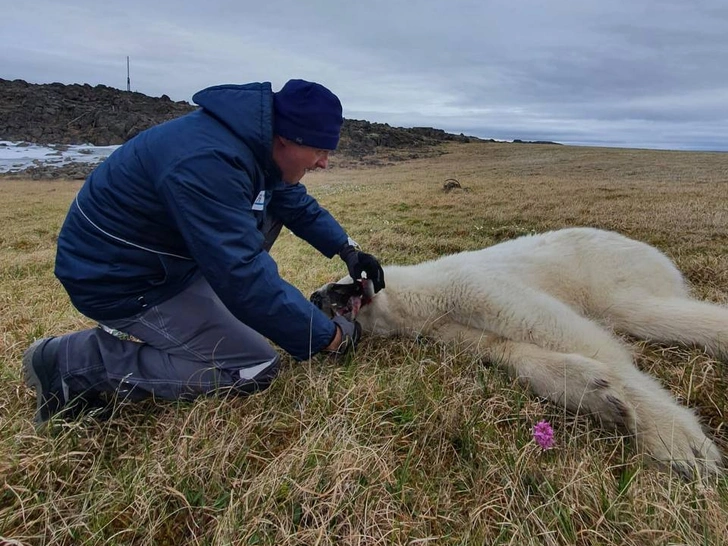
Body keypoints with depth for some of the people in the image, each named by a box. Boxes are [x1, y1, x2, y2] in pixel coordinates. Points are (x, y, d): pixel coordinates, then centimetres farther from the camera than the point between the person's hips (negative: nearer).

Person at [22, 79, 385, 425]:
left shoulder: (255, 140, -3)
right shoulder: (207, 163, -33)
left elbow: (296, 203, 13)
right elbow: (244, 276, -35)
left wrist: (347, 250, 4)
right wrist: (328, 336, -25)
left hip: (168, 252, 9)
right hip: (120, 278, -9)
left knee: (270, 207, 9)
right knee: (257, 369, -10)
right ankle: (72, 362, -6)